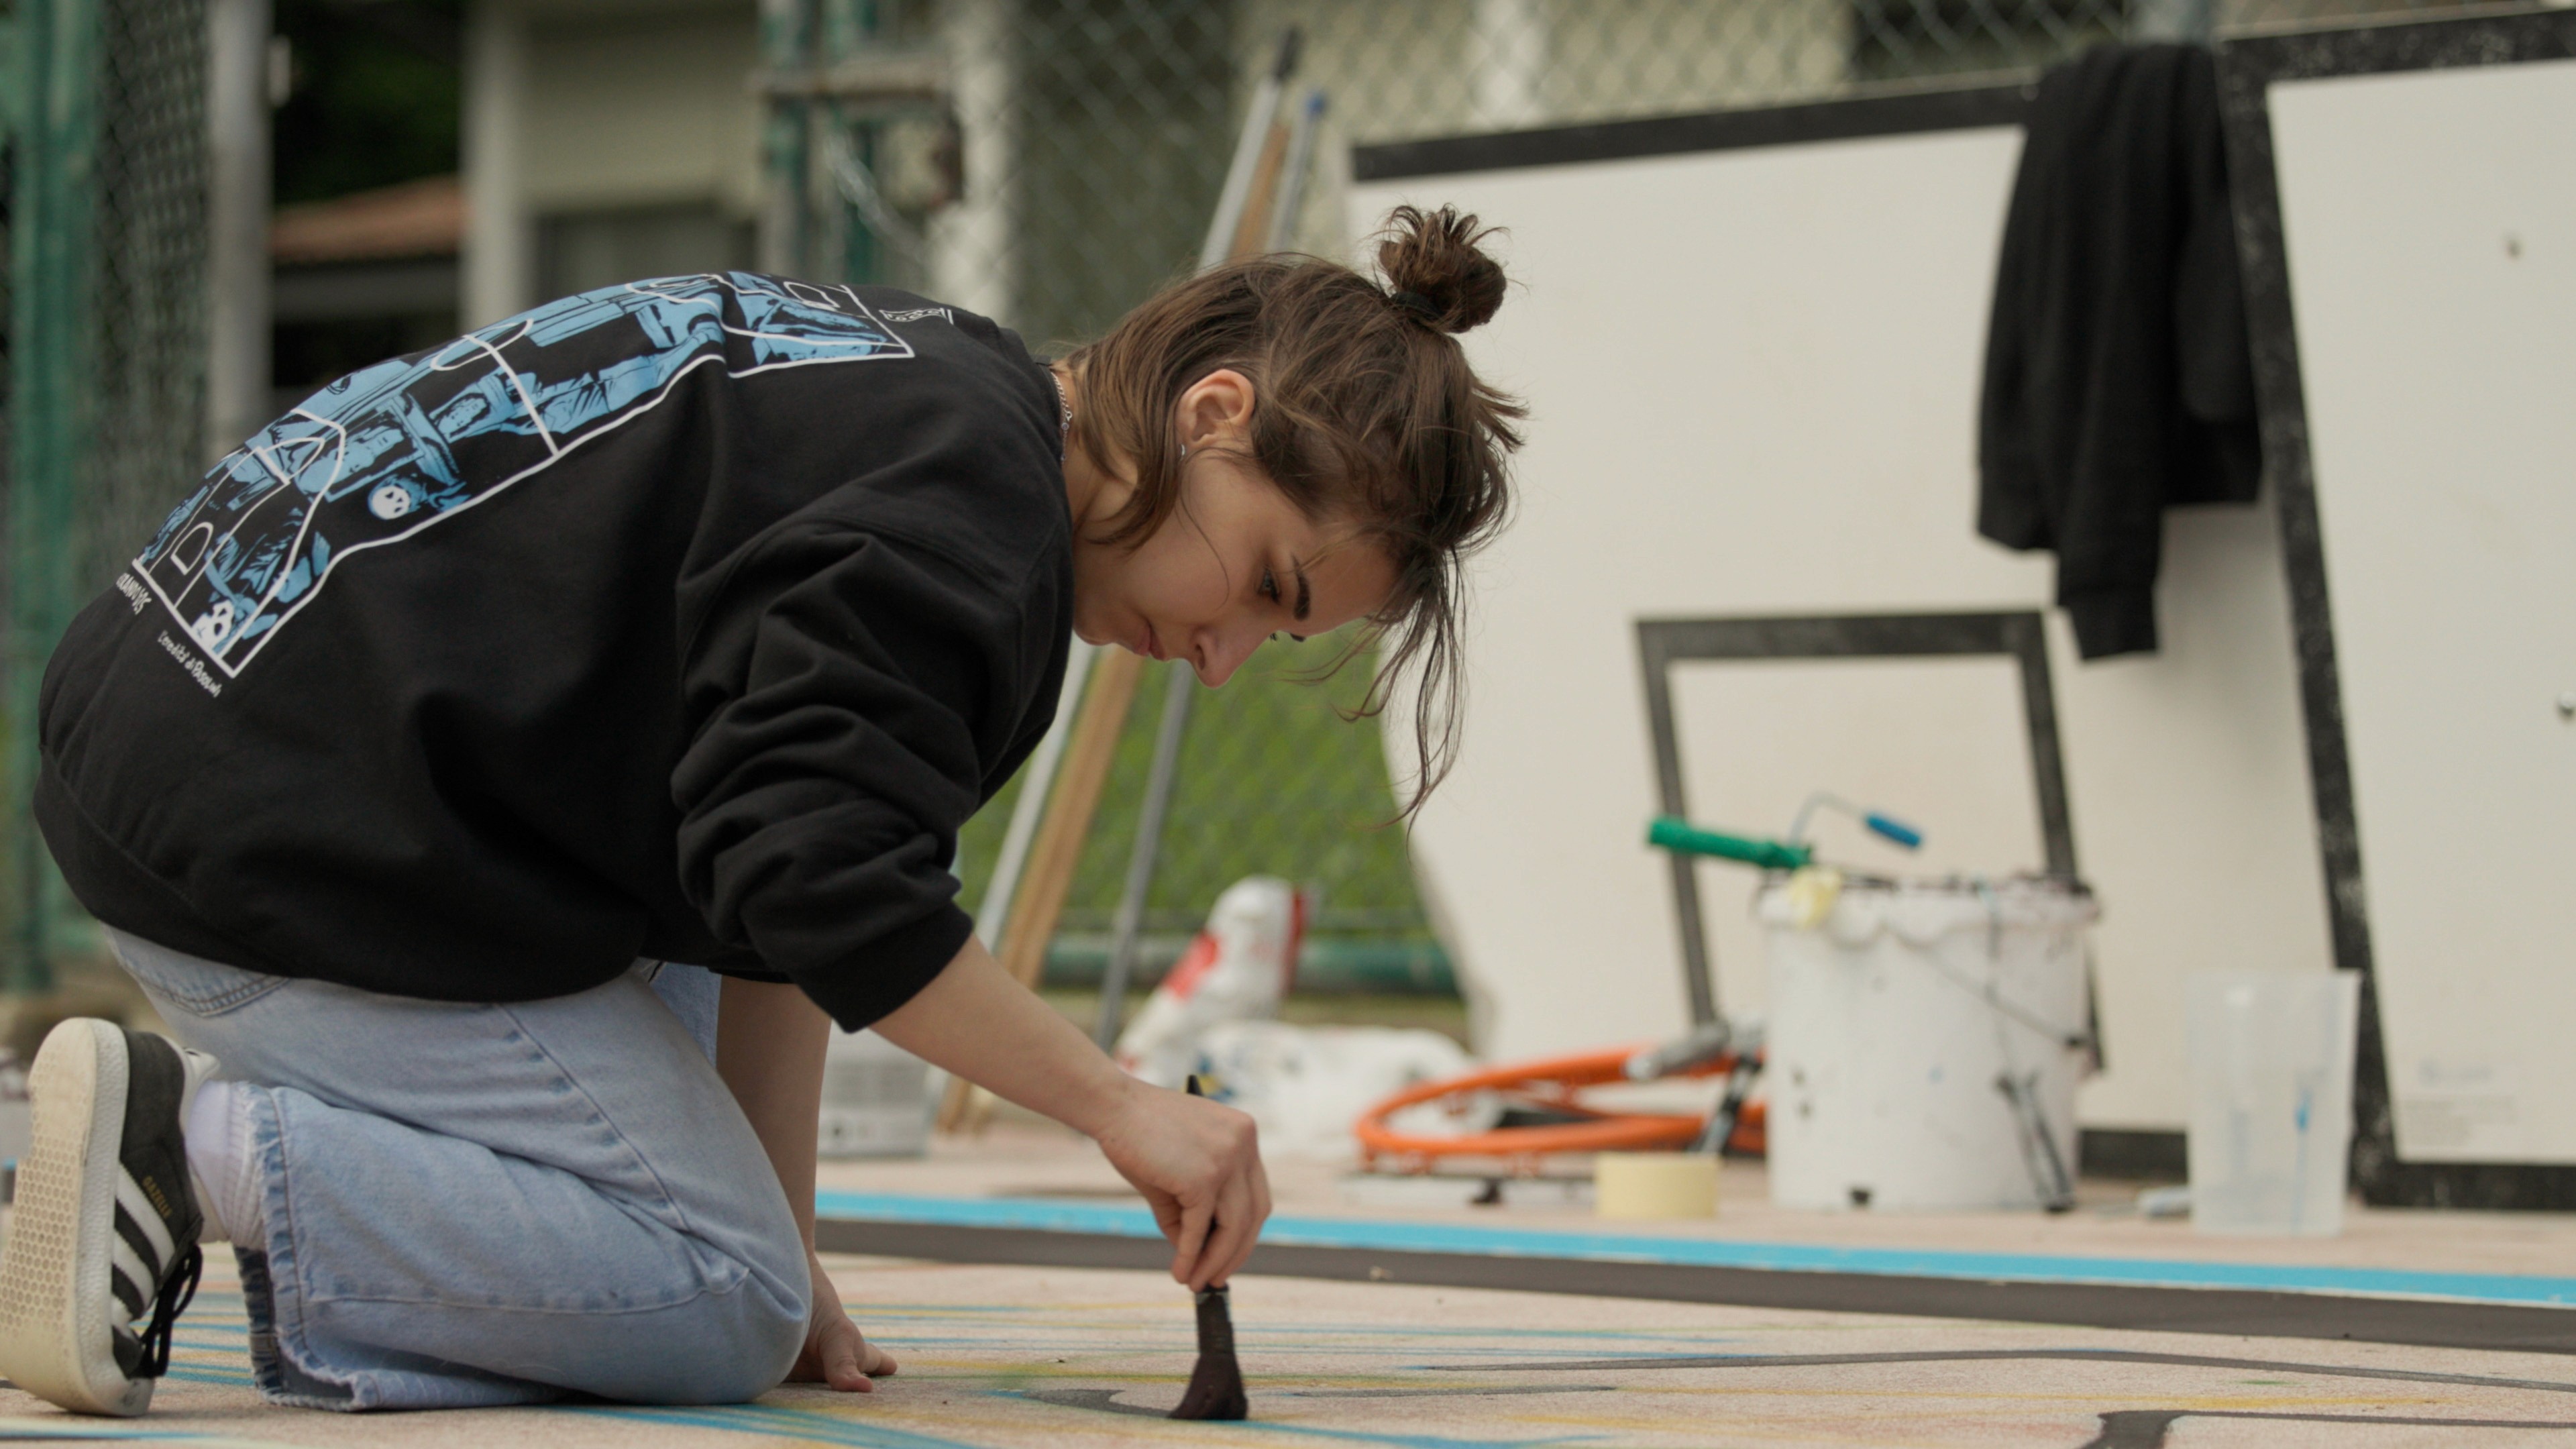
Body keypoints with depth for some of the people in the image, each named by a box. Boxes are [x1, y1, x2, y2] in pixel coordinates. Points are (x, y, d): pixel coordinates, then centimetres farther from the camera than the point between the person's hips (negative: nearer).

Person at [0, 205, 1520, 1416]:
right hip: (297, 849, -10)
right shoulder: (966, 506, -15)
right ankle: (196, 1150, -12)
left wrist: (783, 1247, 13)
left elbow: (782, 865, 17)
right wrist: (1120, 1104, -15)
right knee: (719, 1313, -6)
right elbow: (826, 892, -25)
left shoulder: (913, 382, 17)